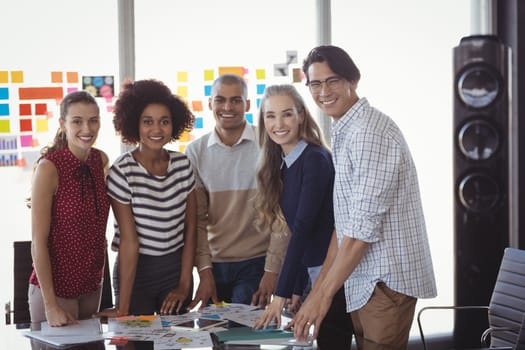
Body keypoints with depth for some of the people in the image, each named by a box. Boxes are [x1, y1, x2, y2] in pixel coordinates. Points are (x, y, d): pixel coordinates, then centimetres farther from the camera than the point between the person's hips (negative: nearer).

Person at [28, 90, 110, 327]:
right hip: (54, 287, -6)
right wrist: (50, 305, -17)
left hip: (92, 286, 6)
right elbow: (38, 241, -16)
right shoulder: (49, 167, -17)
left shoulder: (101, 161, 1)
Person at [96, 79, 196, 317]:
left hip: (176, 267, 4)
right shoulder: (122, 172, -15)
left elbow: (190, 228, 3)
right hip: (136, 270, -4)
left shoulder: (182, 165, 0)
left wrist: (185, 285, -3)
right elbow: (129, 241, -16)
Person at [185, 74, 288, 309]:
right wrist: (204, 270, -3)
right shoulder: (196, 152, 4)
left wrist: (272, 269, -10)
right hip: (214, 264, 3)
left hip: (256, 263, -3)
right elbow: (197, 219, 3)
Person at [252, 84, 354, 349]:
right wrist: (297, 289, 11)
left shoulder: (315, 159, -15)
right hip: (314, 274, 8)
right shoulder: (283, 165, 9)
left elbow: (304, 227, -21)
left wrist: (281, 295, -24)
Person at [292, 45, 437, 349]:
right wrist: (318, 286, 11)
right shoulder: (345, 133, 15)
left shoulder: (371, 132, -17)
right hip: (363, 282, 9)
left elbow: (364, 225, -21)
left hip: (386, 279, -9)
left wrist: (323, 294, -16)